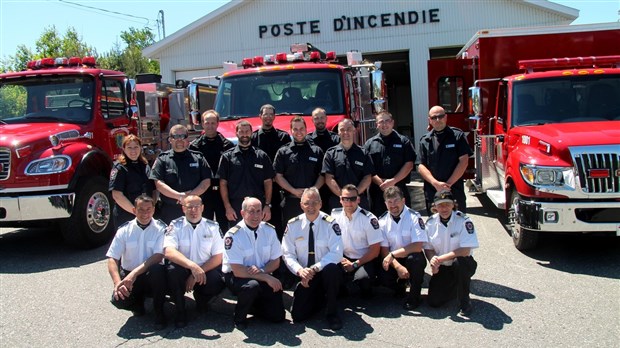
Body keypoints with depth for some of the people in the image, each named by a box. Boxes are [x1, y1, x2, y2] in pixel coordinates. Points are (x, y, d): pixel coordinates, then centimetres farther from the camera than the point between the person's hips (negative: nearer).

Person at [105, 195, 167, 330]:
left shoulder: (160, 228, -7)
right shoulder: (124, 230, -2)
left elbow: (158, 256, -18)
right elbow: (112, 259, -6)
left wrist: (135, 273, -29)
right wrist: (117, 282, -23)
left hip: (151, 276, -1)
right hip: (128, 276, 2)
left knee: (157, 269, -35)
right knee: (118, 300, -27)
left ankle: (159, 312, -13)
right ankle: (138, 303, 12)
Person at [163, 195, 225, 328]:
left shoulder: (213, 227, 1)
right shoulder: (175, 225, -4)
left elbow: (218, 257, -4)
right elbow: (168, 252, -20)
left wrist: (198, 273, -17)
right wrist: (192, 266, -36)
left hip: (206, 270, 1)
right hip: (183, 269, -1)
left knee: (217, 282, -29)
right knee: (172, 271, -33)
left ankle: (201, 299, 11)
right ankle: (180, 311, -7)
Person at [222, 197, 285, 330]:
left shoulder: (269, 230, -4)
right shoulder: (233, 235, -19)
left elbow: (275, 262, 3)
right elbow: (237, 271, -23)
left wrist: (261, 271, -18)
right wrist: (267, 277, -25)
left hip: (262, 276, 5)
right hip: (236, 276, -4)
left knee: (278, 315, -8)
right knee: (252, 285, -38)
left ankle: (254, 303, 23)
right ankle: (239, 318, -9)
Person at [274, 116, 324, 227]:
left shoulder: (316, 151, 11)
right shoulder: (283, 152, 7)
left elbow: (322, 175, 8)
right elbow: (278, 176, 3)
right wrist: (294, 191, -8)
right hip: (291, 202, -1)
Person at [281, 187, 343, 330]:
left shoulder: (330, 223, -10)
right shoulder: (293, 225, -3)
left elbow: (336, 253, -18)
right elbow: (288, 254, -2)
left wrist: (314, 268, -28)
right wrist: (299, 270, -21)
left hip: (325, 272, -2)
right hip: (304, 276, 2)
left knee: (331, 269, -38)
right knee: (298, 315, -10)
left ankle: (332, 313, -14)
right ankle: (320, 298, 23)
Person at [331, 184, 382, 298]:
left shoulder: (368, 219, -11)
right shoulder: (335, 215, 0)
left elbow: (375, 250, -9)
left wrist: (355, 264, -13)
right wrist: (341, 259, -8)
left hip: (365, 260, -3)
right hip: (344, 259, 3)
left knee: (363, 277, -34)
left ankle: (366, 293, 4)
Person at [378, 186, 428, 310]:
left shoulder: (414, 217, -14)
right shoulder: (382, 221, -3)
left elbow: (418, 246, -22)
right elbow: (384, 250, -5)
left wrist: (393, 254, -25)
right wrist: (398, 266, -22)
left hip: (412, 258, -2)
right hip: (393, 260, 3)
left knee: (415, 258, -36)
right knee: (383, 277, -26)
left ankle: (414, 296, -11)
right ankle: (400, 284, 13)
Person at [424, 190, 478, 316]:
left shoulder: (463, 221, -17)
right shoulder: (431, 222, -5)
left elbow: (465, 251, -24)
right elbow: (428, 248, 1)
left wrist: (440, 258, -26)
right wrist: (433, 260, -21)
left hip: (463, 265, -3)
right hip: (442, 268, 4)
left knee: (459, 261, -39)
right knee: (433, 301, -9)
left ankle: (465, 303, -15)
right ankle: (455, 287, 24)